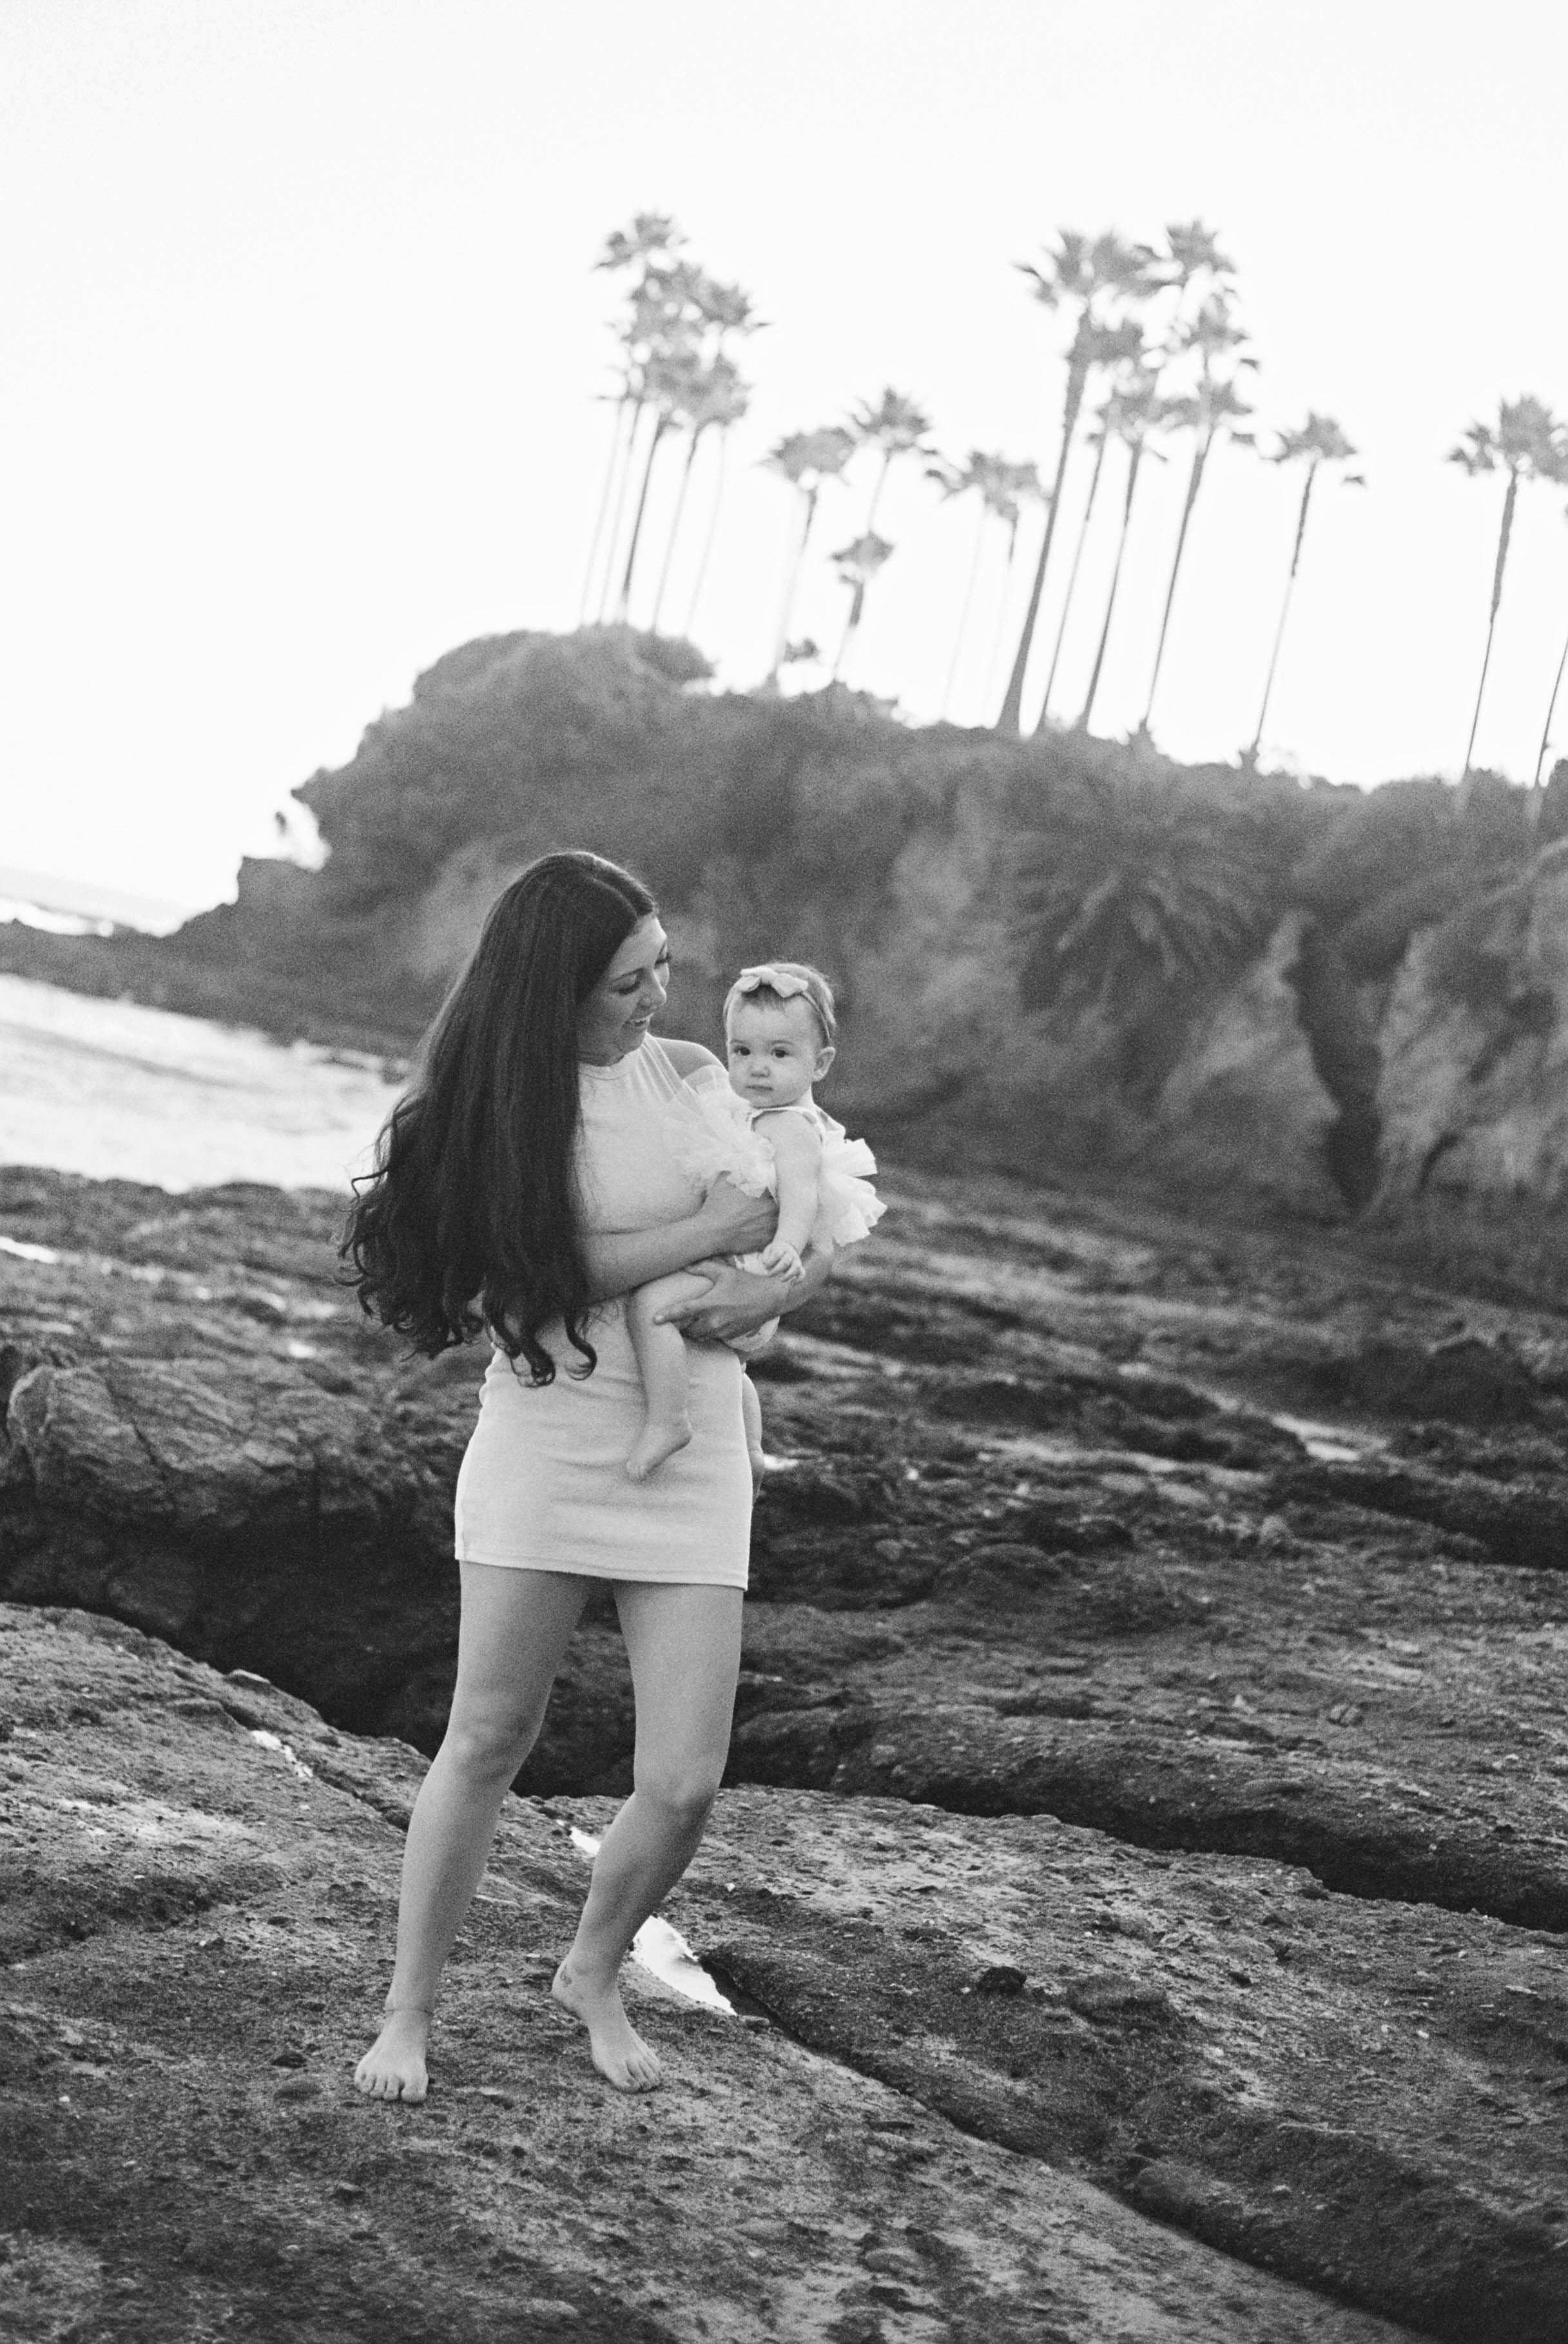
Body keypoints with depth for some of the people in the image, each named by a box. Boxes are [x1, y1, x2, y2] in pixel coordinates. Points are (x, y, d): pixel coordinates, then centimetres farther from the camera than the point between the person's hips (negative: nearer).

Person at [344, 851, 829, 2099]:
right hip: (543, 1442, -2)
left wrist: (776, 1289, -9)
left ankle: (594, 1975, 25)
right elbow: (534, 1265, -15)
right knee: (488, 1741, 4)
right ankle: (408, 2013, 21)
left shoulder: (692, 1075, 3)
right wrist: (704, 1235, -16)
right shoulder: (496, 1103, -4)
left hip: (691, 1456, 2)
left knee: (684, 1784, -3)